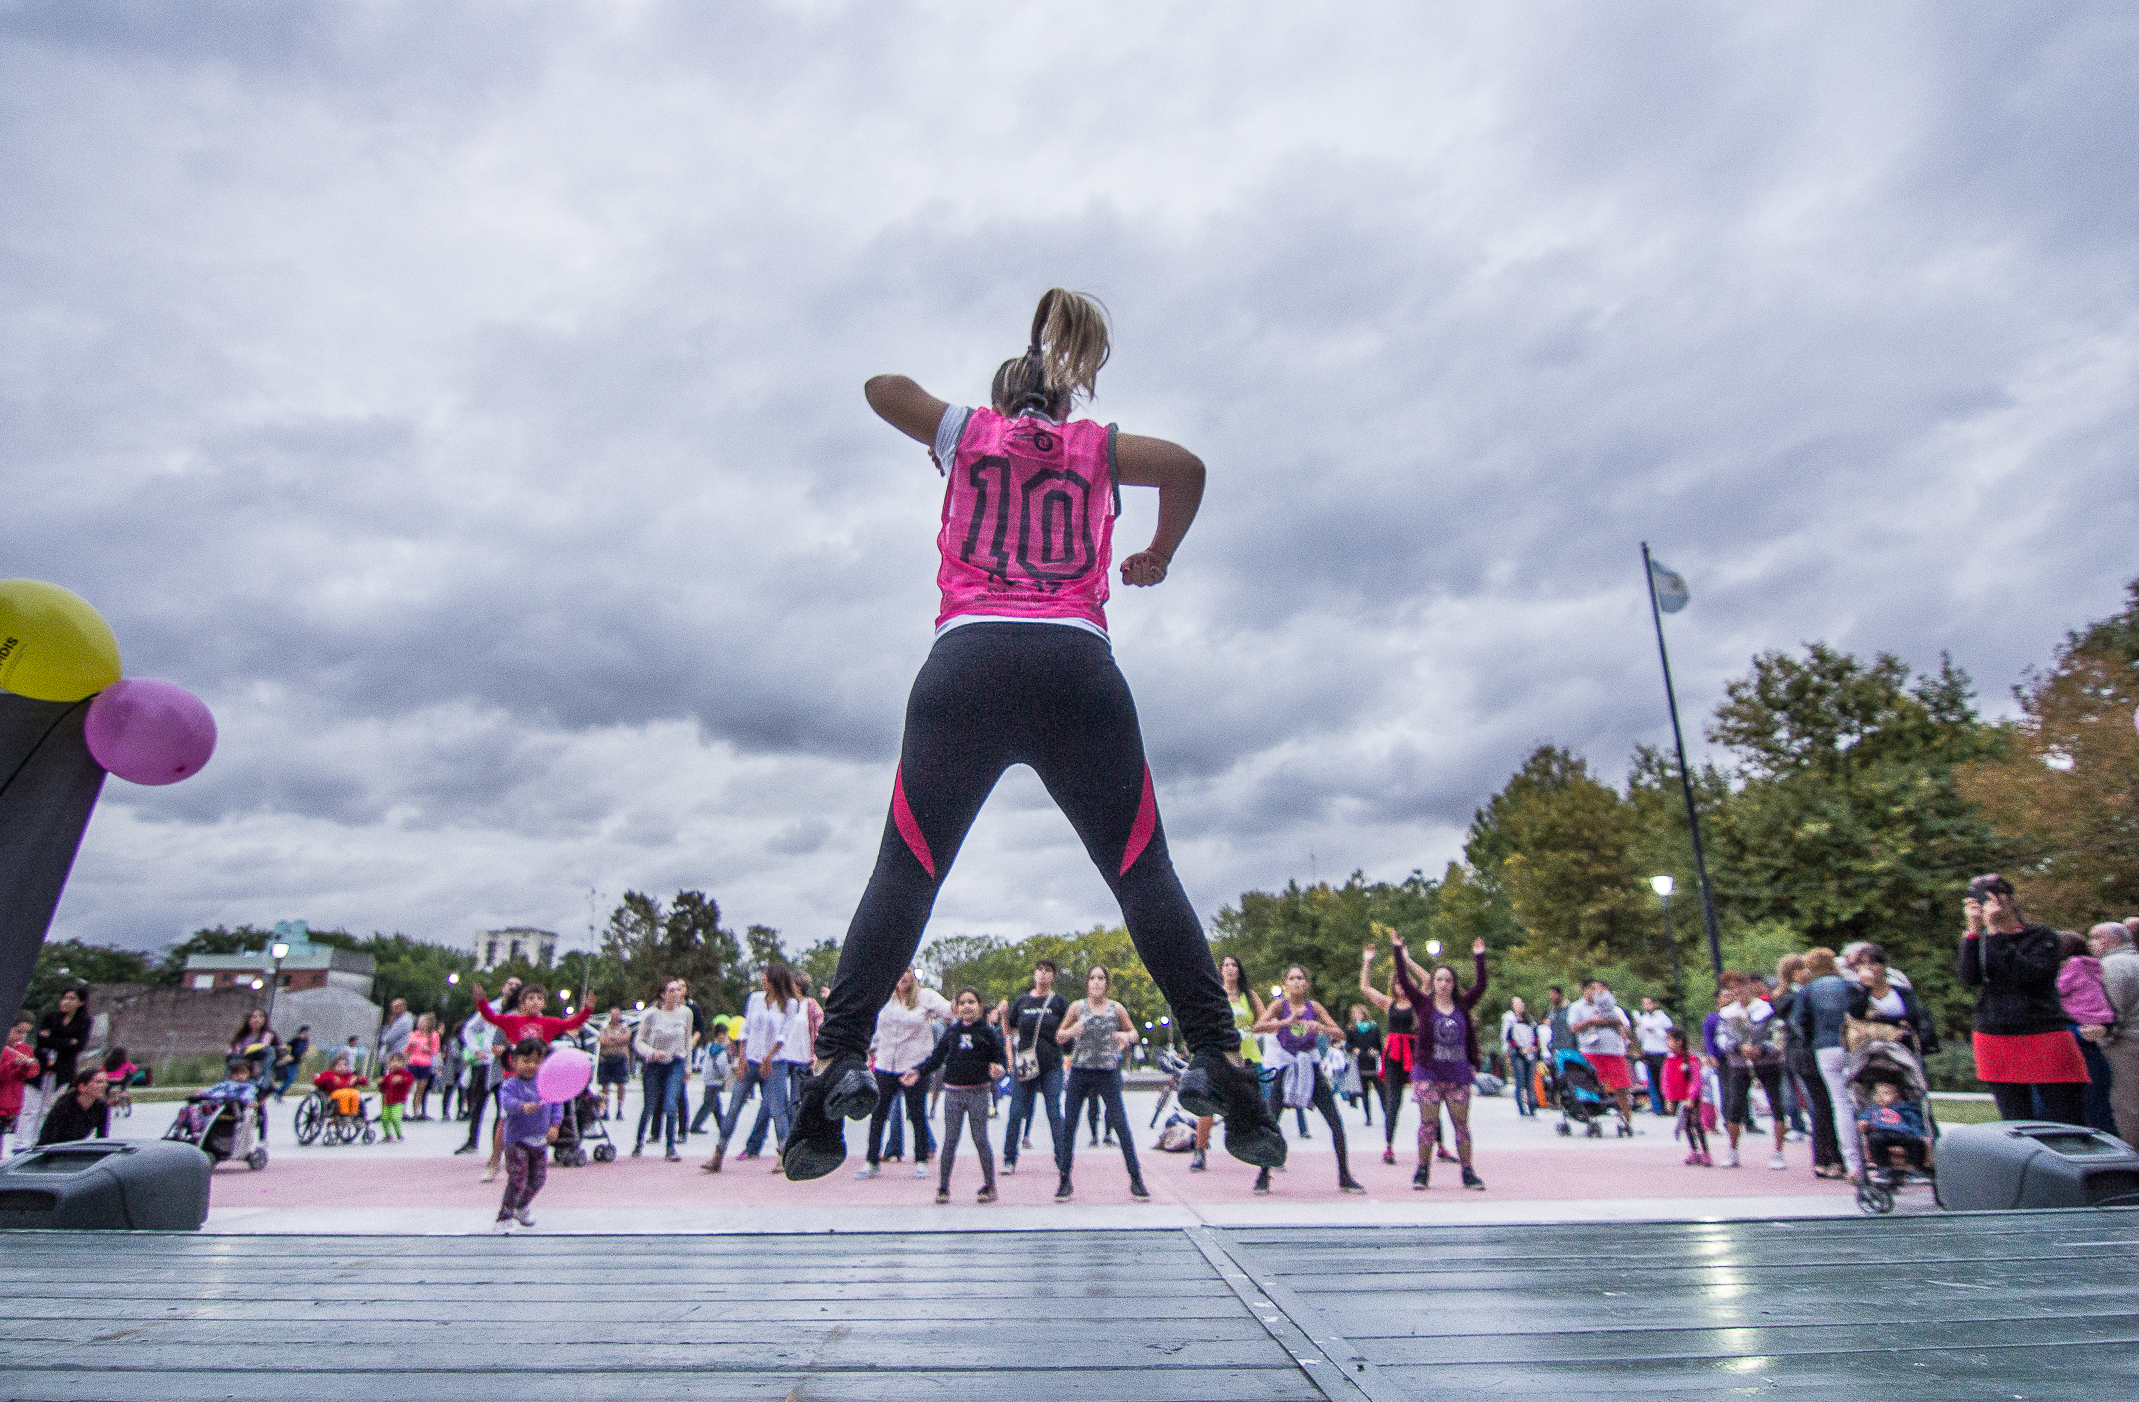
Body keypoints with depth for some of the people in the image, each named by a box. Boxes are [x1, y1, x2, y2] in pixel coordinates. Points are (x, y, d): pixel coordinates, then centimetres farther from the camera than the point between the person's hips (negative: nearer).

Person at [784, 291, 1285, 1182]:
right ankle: (1217, 1058, -1)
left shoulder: (970, 431, 24)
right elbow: (1184, 466, 12)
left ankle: (838, 1062, -2)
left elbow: (884, 388, 29)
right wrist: (1158, 558, 26)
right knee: (1144, 873, 6)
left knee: (904, 872, 6)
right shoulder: (1094, 445, 24)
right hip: (1078, 667, 0)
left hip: (967, 660, 0)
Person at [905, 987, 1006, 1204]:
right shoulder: (951, 1033, 7)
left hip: (978, 1092, -2)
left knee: (981, 1139, 3)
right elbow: (936, 1058, 8)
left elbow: (1000, 1056, 1)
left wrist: (997, 1068, -20)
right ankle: (943, 1187, 13)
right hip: (953, 1092, 2)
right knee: (950, 1140, 4)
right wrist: (918, 1072, -4)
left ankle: (989, 1186, 15)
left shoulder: (987, 1032, 1)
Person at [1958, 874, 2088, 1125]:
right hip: (1996, 1044, 3)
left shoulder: (2042, 936, 1)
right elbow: (1969, 979, -10)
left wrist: (1995, 932, -18)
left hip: (2045, 1038, -3)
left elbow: (2030, 975, -18)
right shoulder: (1978, 941, 10)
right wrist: (1974, 929, -15)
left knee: (2069, 1128, -1)